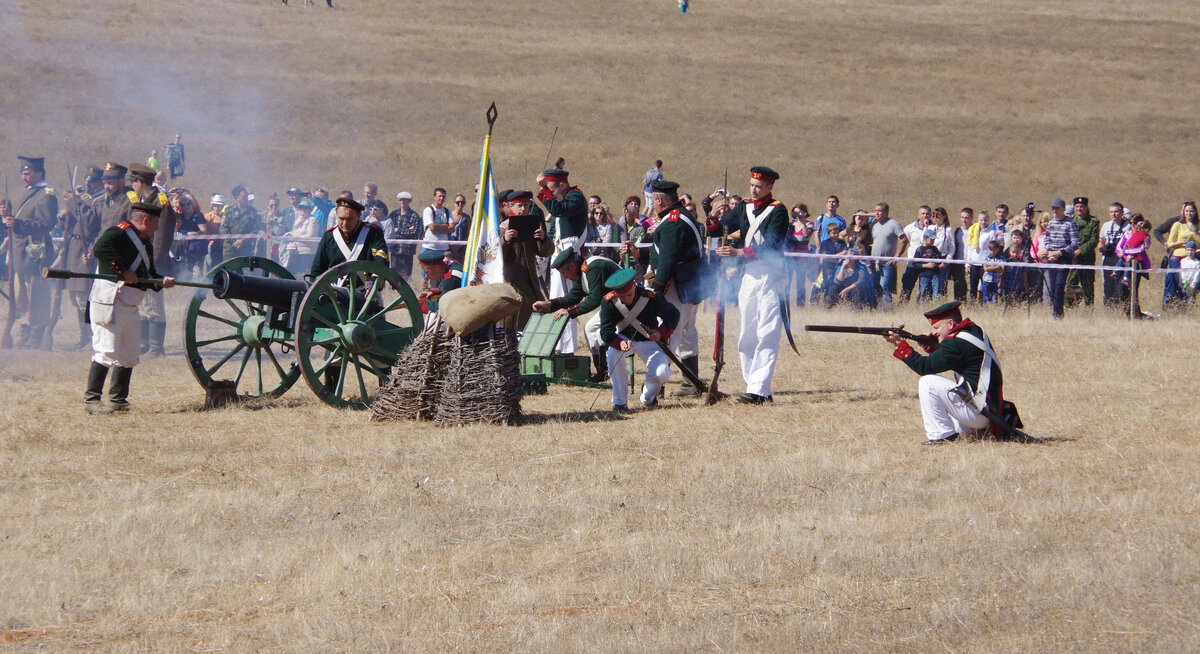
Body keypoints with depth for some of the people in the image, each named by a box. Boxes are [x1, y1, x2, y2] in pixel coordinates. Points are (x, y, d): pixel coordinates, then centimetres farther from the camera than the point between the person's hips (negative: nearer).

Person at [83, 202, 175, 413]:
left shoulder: (146, 243, 20)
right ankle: (91, 399, -9)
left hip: (130, 306, 10)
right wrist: (123, 270, -25)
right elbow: (101, 248, -28)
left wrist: (161, 281, 2)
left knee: (129, 355, 12)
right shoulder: (119, 233, -10)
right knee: (107, 351, -12)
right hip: (110, 300, -10)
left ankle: (118, 399, 20)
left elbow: (147, 274, 23)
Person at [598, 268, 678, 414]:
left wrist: (661, 333, -32)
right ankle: (619, 402, -20)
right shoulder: (609, 302, -20)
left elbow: (673, 314, -13)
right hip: (624, 338, 1)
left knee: (662, 374, -24)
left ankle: (648, 396, 15)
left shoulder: (650, 297, -24)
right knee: (612, 353, -35)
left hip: (649, 341, -1)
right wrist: (620, 343, -44)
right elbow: (606, 331, -21)